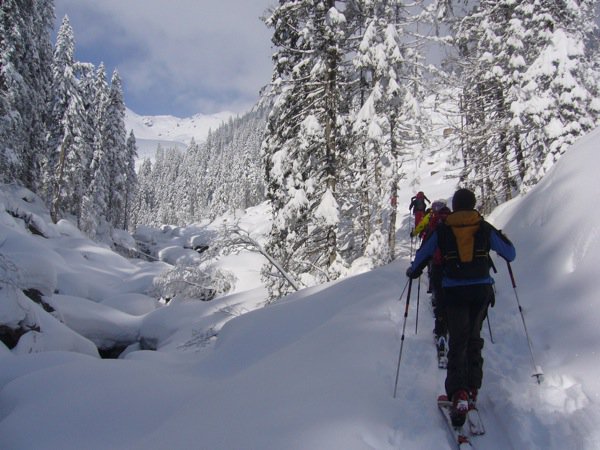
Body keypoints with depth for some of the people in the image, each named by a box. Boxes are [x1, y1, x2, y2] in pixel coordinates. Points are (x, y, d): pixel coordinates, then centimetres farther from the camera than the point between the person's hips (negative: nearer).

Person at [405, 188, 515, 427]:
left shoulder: (441, 230, -1)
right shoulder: (485, 228, 1)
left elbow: (422, 255, 6)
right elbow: (510, 254, 7)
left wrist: (413, 272, 27)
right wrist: (501, 239, 29)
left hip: (454, 292, -2)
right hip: (481, 290, 2)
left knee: (458, 341, -1)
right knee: (474, 339, 19)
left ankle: (458, 394, -18)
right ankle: (472, 388, 22)